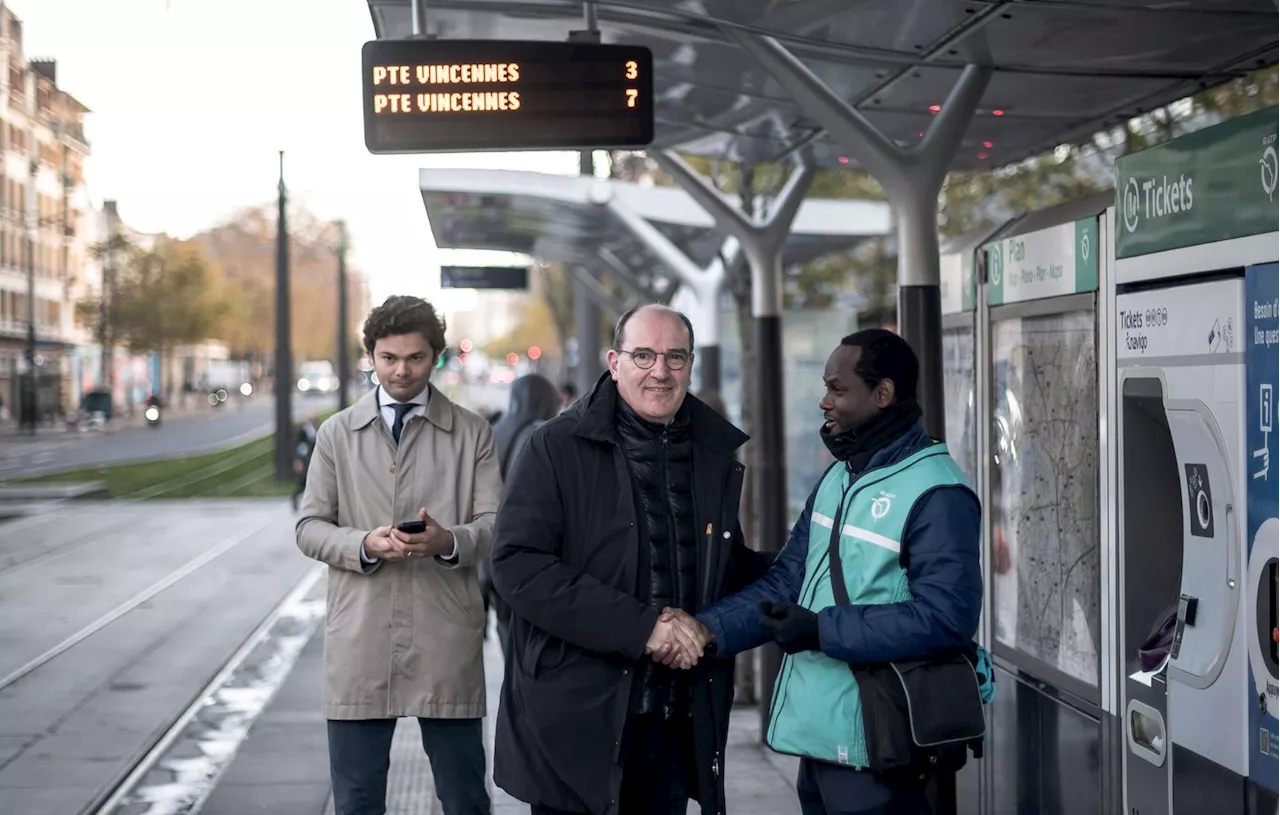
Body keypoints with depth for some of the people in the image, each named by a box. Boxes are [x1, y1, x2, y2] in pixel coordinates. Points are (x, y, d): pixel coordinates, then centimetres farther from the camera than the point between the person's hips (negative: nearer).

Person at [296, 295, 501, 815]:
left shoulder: (472, 433, 7)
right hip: (361, 642, 1)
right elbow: (310, 528, 7)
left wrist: (448, 541, -20)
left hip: (446, 642, -1)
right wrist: (364, 544, -13)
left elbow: (494, 526, 1)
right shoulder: (337, 433, 11)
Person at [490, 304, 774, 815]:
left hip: (680, 728, 4)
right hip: (575, 721, -4)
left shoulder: (719, 456, 11)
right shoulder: (557, 448, -5)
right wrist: (639, 626, -20)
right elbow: (518, 565, -15)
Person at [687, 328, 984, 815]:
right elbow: (787, 580, 11)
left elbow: (946, 617, -23)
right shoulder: (839, 478, 13)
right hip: (818, 736, 9)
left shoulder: (937, 495, -15)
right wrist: (711, 630, -4)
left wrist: (823, 631, -22)